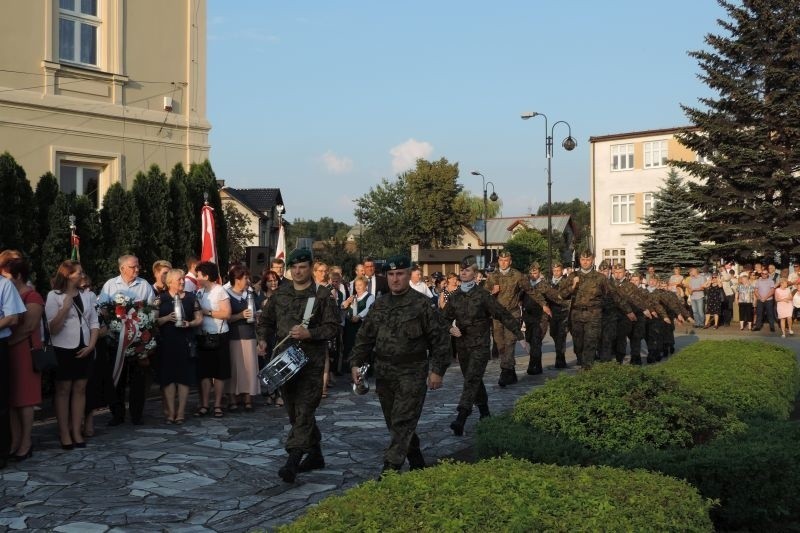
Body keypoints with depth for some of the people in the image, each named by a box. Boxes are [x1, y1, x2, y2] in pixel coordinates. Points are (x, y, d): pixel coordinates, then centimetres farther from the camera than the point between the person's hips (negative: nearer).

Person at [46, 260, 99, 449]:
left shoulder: (86, 296, 9)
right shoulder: (54, 296, -5)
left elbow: (94, 323, 10)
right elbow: (53, 328, -11)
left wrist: (91, 345, -3)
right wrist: (65, 307, -20)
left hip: (84, 349, 4)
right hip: (64, 349, -4)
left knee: (80, 389, 5)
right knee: (63, 390, 1)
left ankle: (76, 432, 10)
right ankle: (64, 433, 5)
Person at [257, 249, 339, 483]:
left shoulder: (322, 295, -3)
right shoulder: (280, 293, 11)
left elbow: (332, 326, -6)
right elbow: (266, 320, 20)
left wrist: (308, 334, -19)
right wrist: (263, 338, 3)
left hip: (311, 360, -6)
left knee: (303, 411, -11)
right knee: (294, 410, 13)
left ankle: (293, 461, -13)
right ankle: (315, 454, 27)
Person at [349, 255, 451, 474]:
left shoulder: (422, 304, -6)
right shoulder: (379, 305, 11)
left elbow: (440, 338, -6)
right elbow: (365, 336, 14)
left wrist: (437, 370, -10)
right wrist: (356, 362, 4)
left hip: (412, 373, -6)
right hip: (384, 373, 6)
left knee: (402, 423, -9)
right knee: (394, 422, 14)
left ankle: (390, 470, -9)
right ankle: (417, 463, 30)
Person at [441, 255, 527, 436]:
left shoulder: (482, 295, -7)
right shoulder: (455, 296, 6)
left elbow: (504, 315, -5)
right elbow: (444, 318, 15)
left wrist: (520, 337, -5)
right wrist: (450, 328, -9)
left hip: (480, 346, -5)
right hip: (462, 345, 5)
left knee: (471, 380, -17)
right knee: (475, 381, 16)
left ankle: (461, 420, -26)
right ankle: (484, 413, 32)